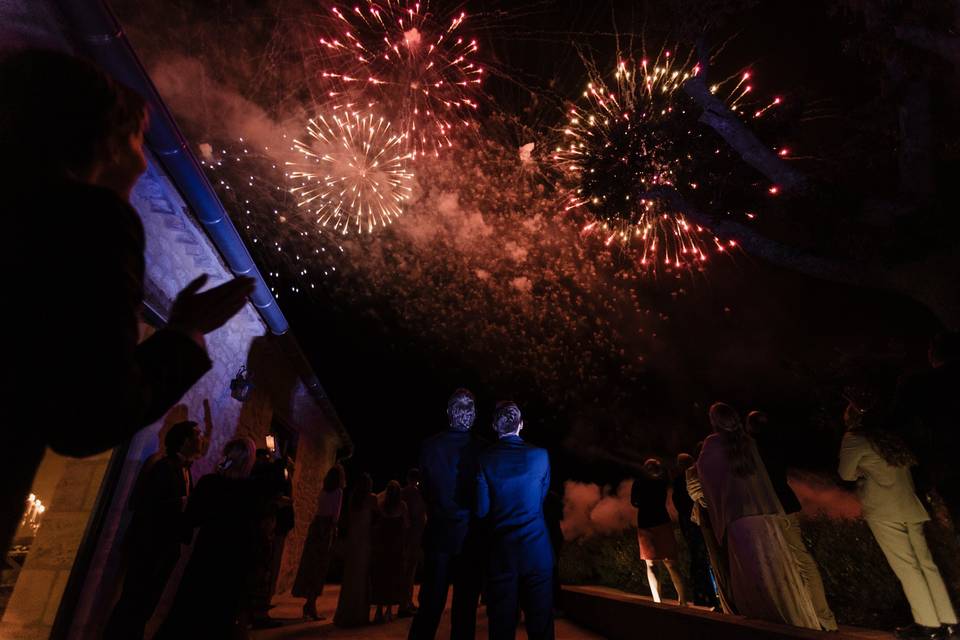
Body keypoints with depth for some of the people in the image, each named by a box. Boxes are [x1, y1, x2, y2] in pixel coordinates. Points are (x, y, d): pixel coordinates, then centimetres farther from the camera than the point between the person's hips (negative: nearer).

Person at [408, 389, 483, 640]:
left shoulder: (482, 448, 9)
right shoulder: (432, 445, 1)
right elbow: (429, 490, -4)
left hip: (472, 539, 3)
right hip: (441, 535, -3)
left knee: (466, 609, 11)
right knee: (431, 607, -1)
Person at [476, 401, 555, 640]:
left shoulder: (485, 459, -8)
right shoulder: (541, 456, -4)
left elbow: (482, 509, -6)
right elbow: (542, 497, 9)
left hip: (501, 551, -1)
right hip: (537, 549, 1)